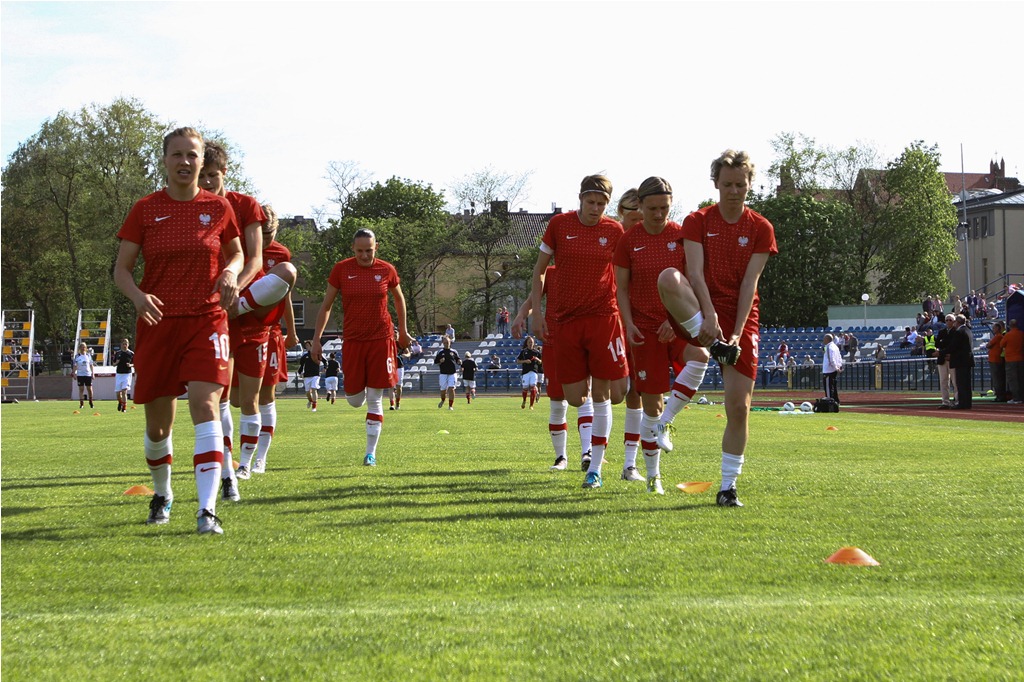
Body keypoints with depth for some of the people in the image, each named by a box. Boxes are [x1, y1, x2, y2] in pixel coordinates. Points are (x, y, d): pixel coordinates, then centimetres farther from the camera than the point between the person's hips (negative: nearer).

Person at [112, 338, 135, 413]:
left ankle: (124, 407, -9)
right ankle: (120, 402, 35)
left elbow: (134, 364, 8)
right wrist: (116, 363, -11)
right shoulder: (117, 353, 5)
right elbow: (114, 364, 11)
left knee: (124, 390, -15)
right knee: (118, 392, 4)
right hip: (118, 374, 2)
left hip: (127, 374, -2)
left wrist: (130, 365, -13)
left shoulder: (131, 353, 1)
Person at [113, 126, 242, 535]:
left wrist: (231, 273, -6)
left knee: (205, 404, -20)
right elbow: (121, 269, 2)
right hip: (157, 323, 1)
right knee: (158, 423, 7)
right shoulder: (145, 210, 1)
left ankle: (207, 510, -25)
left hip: (206, 321, -1)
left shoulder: (218, 207, 3)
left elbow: (236, 254, 18)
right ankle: (162, 494, 35)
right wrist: (137, 296, -20)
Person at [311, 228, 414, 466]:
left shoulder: (386, 270, -1)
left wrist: (403, 332, 22)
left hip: (381, 339, -1)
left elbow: (399, 299, 16)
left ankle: (371, 453, 1)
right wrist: (316, 338, 2)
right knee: (354, 400, 3)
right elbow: (326, 305, 6)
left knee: (375, 399, -4)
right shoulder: (341, 269, -2)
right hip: (352, 340, 1)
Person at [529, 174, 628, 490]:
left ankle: (595, 468, 3)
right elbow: (539, 270, 10)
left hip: (604, 316, -1)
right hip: (566, 319, 1)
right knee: (575, 398, -1)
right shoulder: (559, 224, 2)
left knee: (601, 394, -6)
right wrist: (535, 312, 3)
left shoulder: (614, 231, 2)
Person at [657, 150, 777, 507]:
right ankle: (715, 347, -26)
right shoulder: (697, 221, 4)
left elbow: (749, 283, -3)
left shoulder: (761, 228, 5)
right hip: (701, 315, -1)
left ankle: (728, 487, 5)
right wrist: (708, 316, -25)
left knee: (739, 407, -6)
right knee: (669, 278, -34)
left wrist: (737, 333, -13)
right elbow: (695, 273, -9)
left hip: (741, 319, 1)